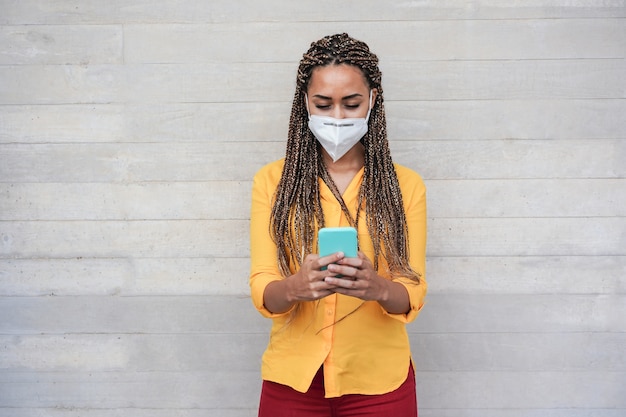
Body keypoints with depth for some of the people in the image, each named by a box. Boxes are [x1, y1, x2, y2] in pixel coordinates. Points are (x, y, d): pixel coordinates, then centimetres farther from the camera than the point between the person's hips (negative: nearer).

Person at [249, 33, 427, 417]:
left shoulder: (406, 184, -3)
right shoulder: (272, 181, -3)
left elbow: (412, 297, -7)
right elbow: (262, 293, -8)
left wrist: (378, 287, -28)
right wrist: (295, 287, -29)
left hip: (379, 380, 0)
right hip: (293, 377, 0)